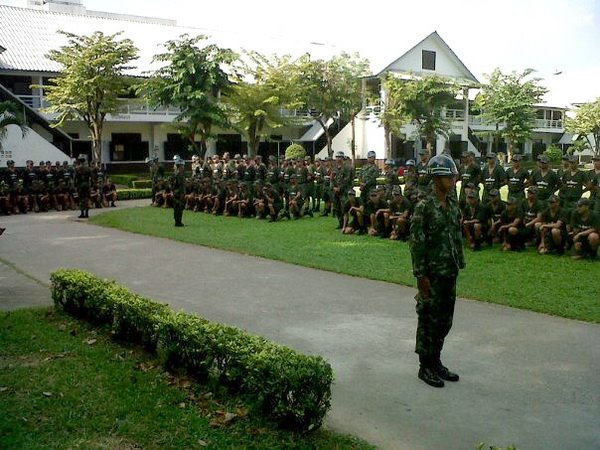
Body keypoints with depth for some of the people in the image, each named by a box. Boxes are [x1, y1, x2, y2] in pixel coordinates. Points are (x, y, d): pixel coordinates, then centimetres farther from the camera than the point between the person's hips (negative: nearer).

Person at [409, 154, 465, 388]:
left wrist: (459, 263, 12)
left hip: (450, 272, 8)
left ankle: (436, 362, 28)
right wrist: (421, 275, -17)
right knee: (429, 319, 2)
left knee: (445, 318, 14)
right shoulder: (424, 207, -15)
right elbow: (416, 242, -16)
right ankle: (425, 367, 16)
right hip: (432, 272, -7)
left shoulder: (453, 204, 8)